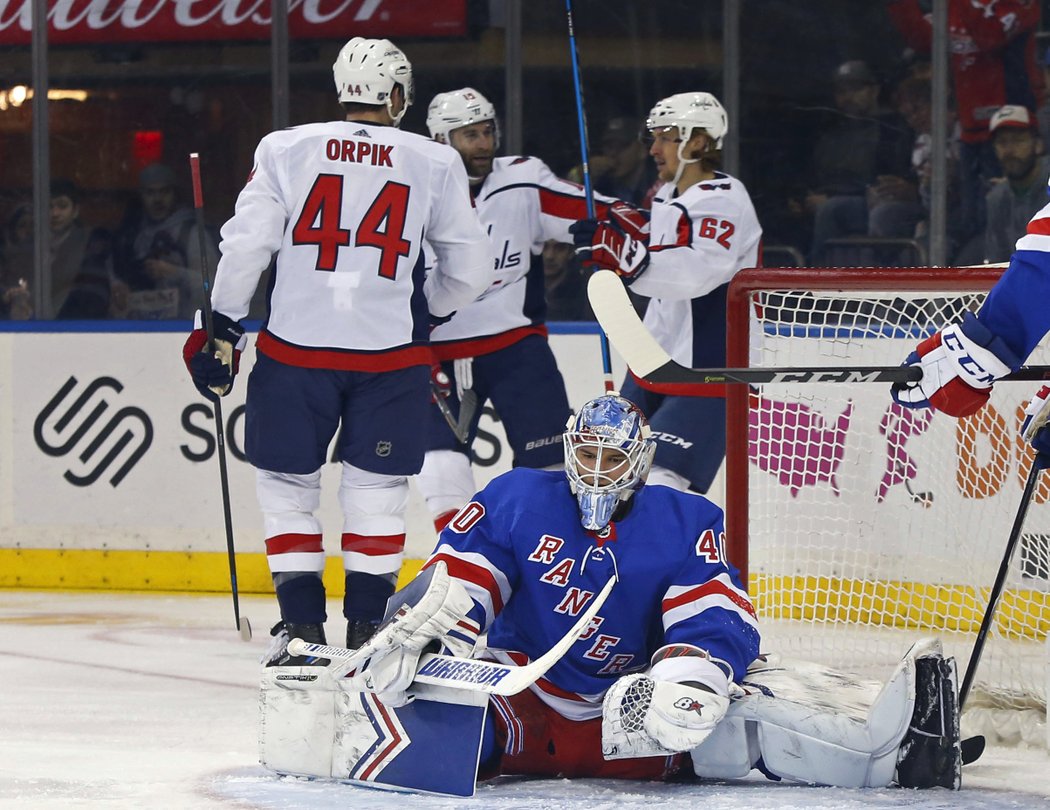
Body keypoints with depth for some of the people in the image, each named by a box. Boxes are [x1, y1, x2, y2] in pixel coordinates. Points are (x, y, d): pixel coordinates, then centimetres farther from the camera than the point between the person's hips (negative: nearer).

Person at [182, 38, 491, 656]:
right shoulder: (436, 164, 3)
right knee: (377, 490, 11)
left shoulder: (287, 149, 2)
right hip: (391, 354, 0)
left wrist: (222, 329, 8)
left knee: (288, 484, 11)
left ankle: (302, 625, 7)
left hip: (295, 349, 0)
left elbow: (246, 244, -2)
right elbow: (471, 269, 8)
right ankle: (368, 624, 9)